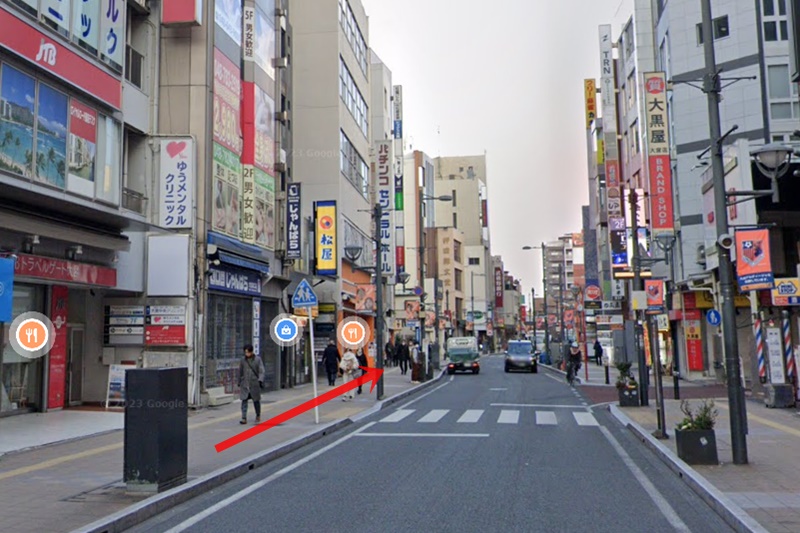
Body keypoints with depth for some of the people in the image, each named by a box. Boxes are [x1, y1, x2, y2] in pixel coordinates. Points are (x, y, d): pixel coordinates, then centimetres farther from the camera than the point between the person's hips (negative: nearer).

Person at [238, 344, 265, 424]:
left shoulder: (258, 359, -2)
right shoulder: (243, 360, 5)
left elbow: (261, 371, -4)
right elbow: (240, 372, 13)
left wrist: (260, 380, -18)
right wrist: (239, 384, 14)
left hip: (255, 384, -1)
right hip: (245, 384, 1)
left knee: (256, 400, 9)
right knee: (244, 400, -8)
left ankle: (258, 416, 29)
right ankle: (244, 418, -8)